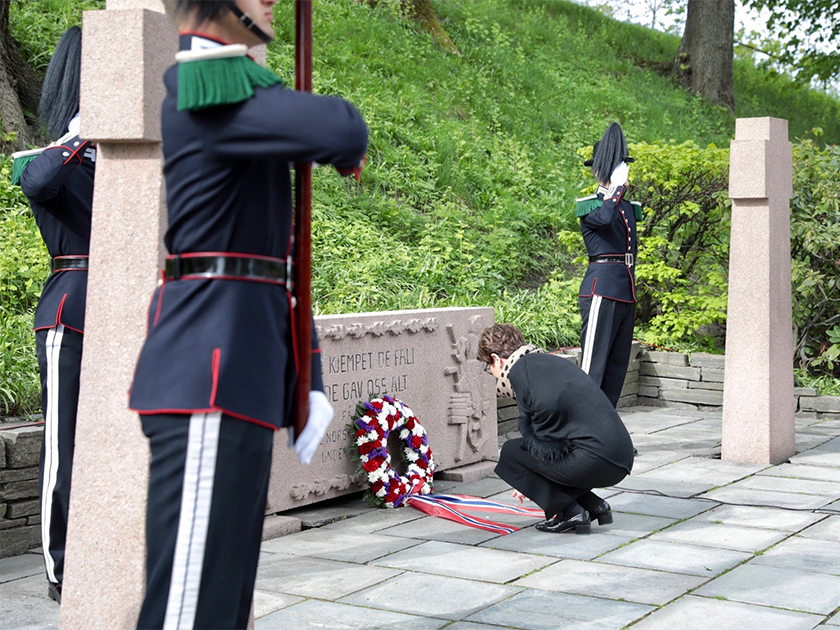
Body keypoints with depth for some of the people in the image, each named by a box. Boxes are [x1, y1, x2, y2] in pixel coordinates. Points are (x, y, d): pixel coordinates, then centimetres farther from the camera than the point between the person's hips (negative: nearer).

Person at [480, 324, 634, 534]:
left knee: (510, 452, 8)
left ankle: (571, 513, 4)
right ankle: (594, 505, 17)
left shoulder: (519, 369, -2)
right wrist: (531, 483, 41)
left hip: (594, 459, -9)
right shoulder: (551, 361, 23)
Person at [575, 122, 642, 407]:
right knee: (593, 361, -9)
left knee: (618, 362, 11)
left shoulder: (629, 208, 19)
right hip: (601, 288, -8)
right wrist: (617, 186, -17)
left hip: (626, 291, 8)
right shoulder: (589, 205, -5)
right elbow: (604, 218, -29)